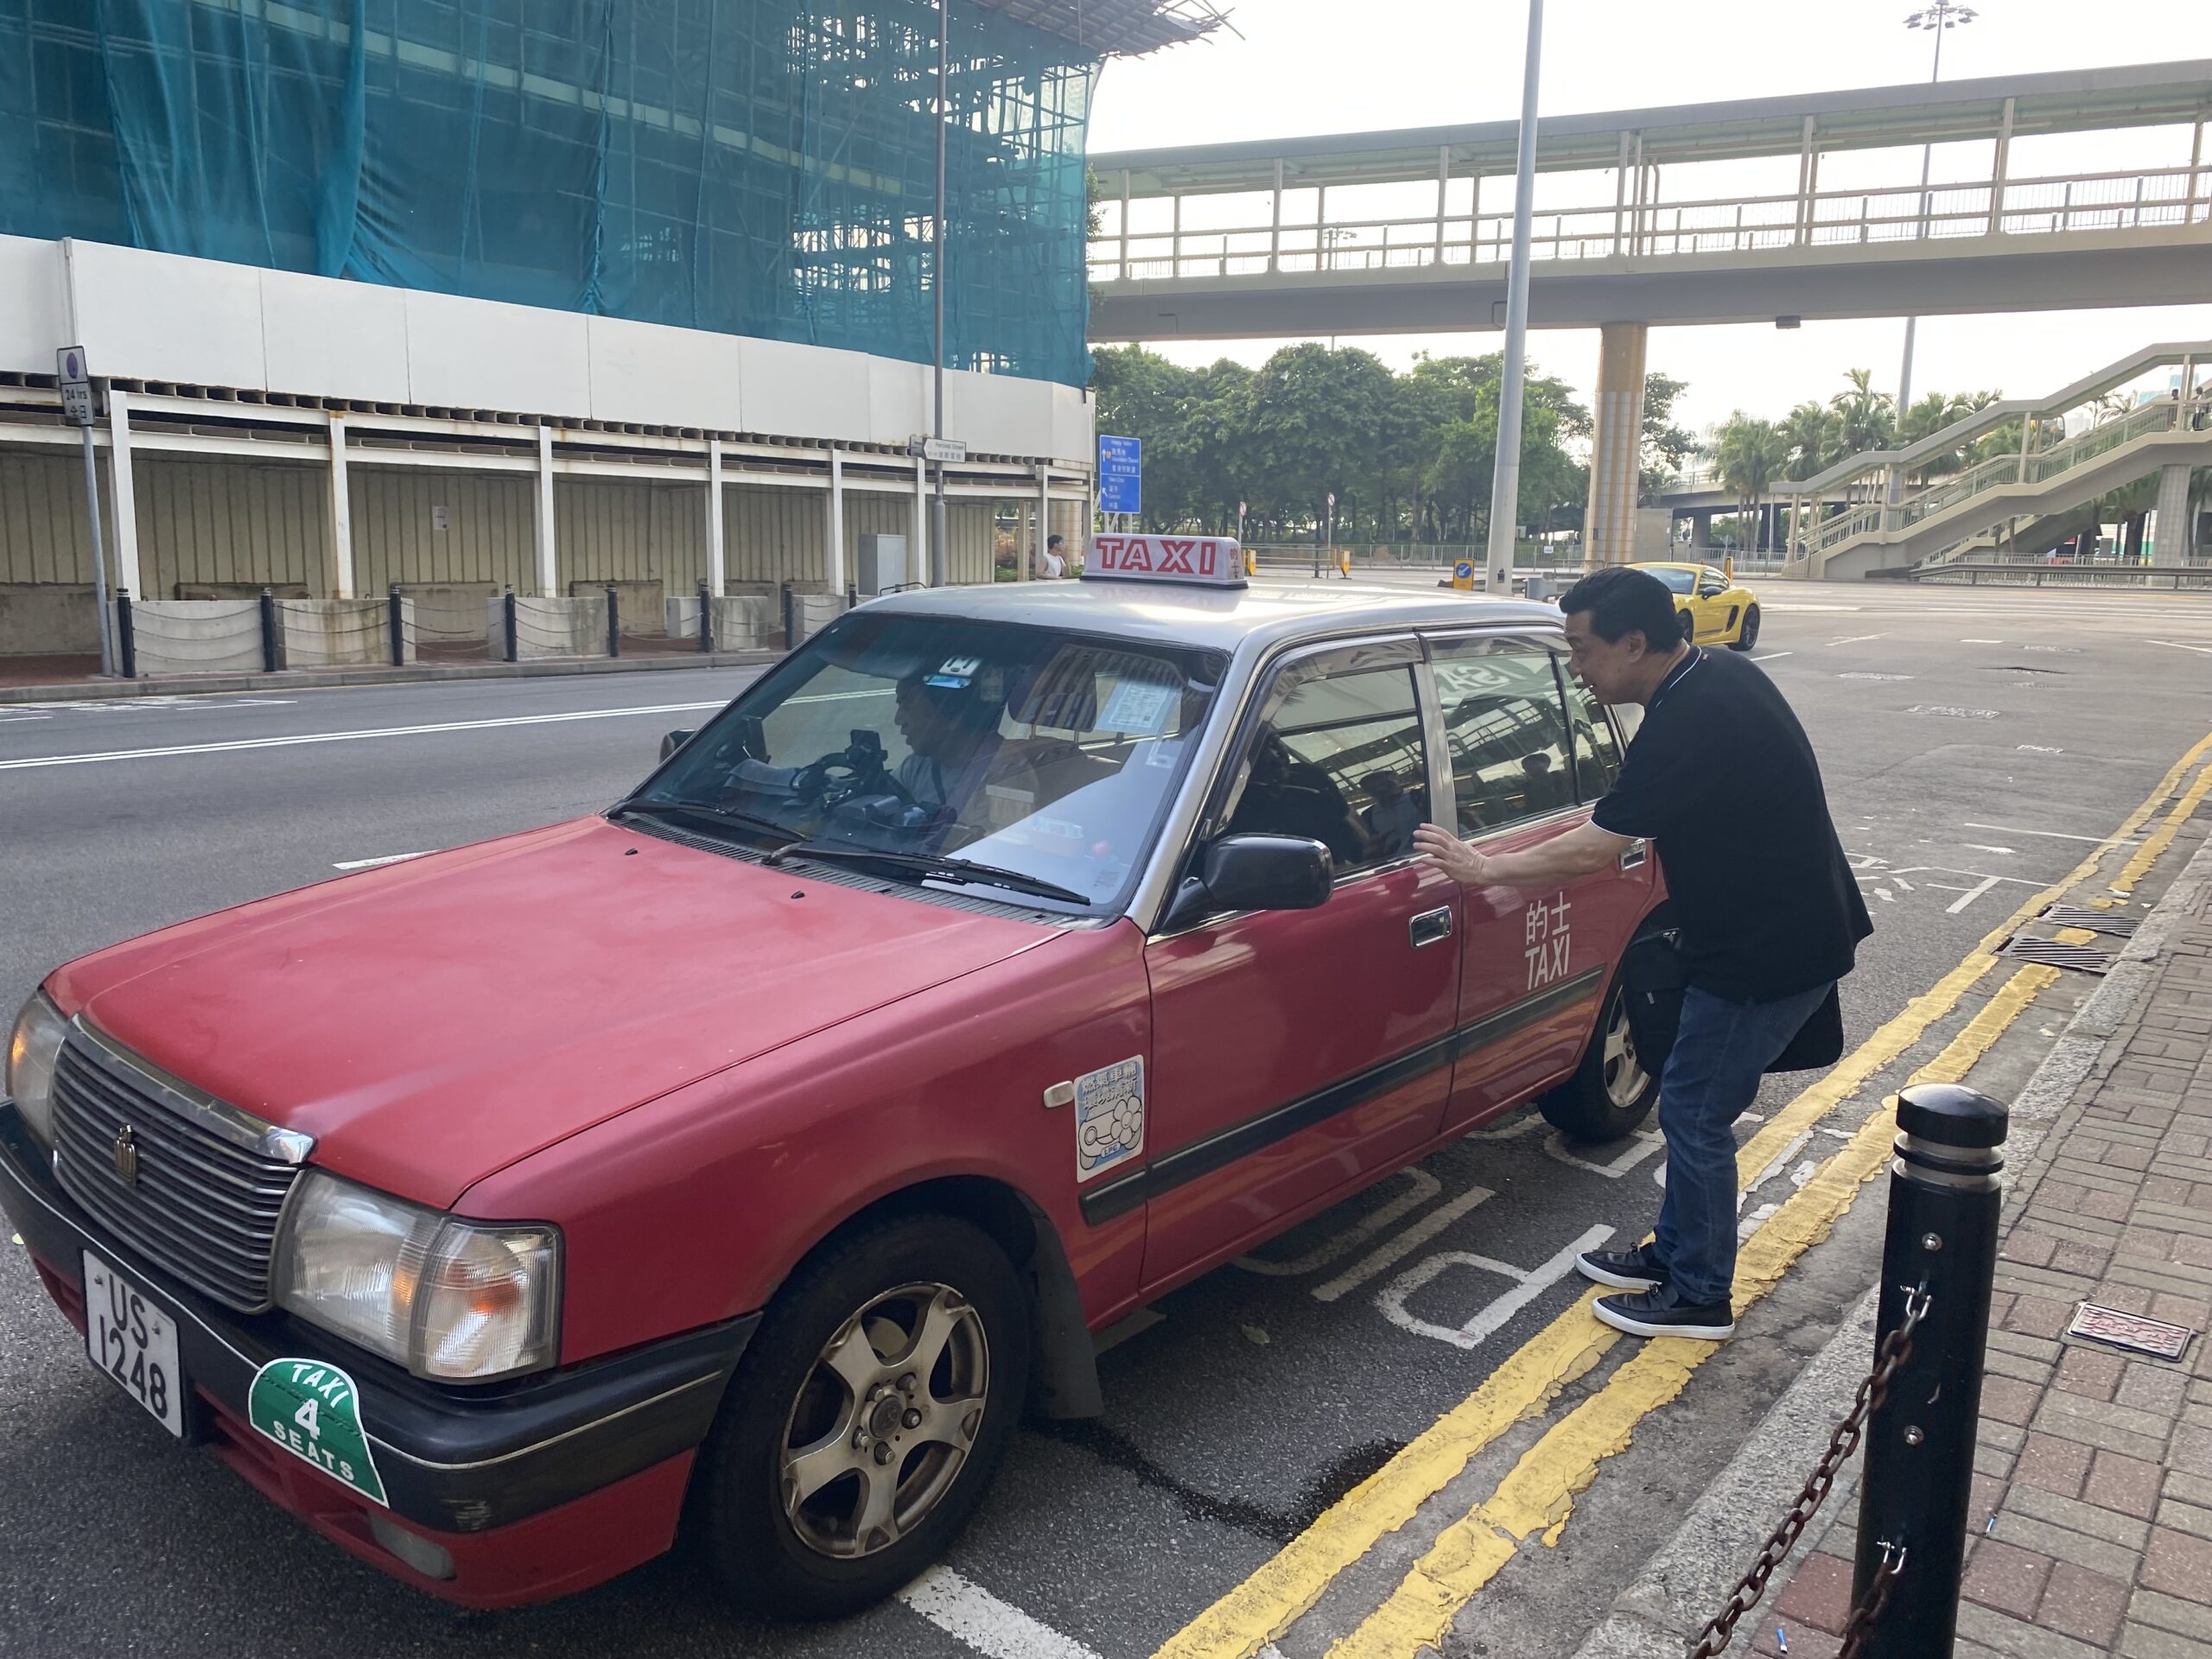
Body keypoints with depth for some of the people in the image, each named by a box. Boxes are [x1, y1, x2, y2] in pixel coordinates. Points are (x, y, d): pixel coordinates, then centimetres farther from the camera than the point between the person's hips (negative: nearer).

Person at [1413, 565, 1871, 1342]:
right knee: (1693, 1104, 18)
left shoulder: (1687, 725, -27)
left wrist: (1482, 869, -12)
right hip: (1779, 928, 10)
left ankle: (1699, 1296, 16)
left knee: (1695, 1113, 1)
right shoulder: (1718, 674, 4)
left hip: (1765, 952, -10)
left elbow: (1591, 851, -22)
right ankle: (1673, 1254, 32)